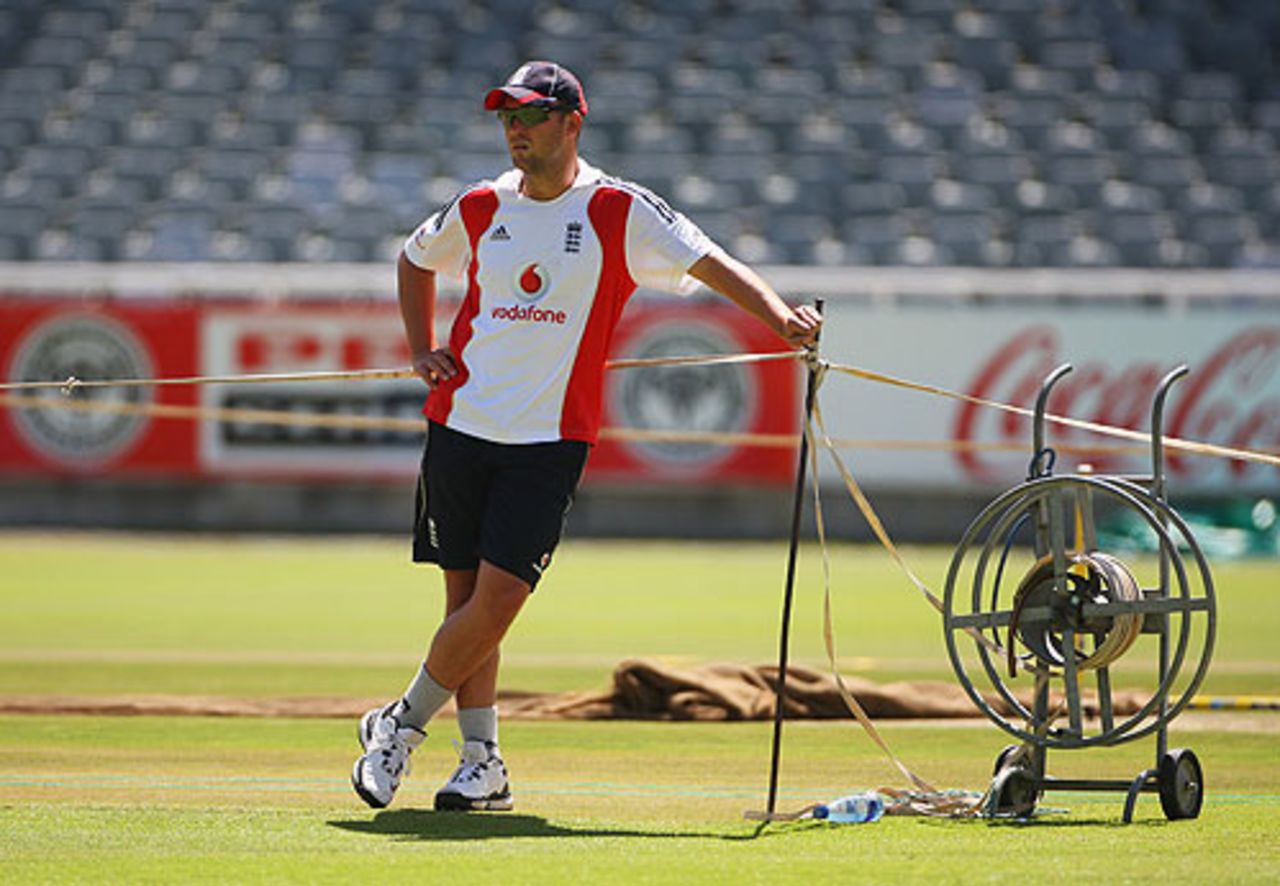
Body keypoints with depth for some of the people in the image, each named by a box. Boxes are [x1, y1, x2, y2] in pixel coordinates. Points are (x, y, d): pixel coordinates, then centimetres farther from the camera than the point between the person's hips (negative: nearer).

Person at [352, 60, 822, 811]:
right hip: (461, 424, 4)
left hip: (550, 438, -3)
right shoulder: (482, 208, 8)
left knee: (499, 596, -12)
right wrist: (423, 350, 14)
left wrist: (782, 317, -26)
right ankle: (483, 763, 13)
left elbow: (714, 264, -11)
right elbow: (415, 261, 27)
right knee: (469, 600, 4)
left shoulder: (619, 211, -4)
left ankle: (403, 725, 6)